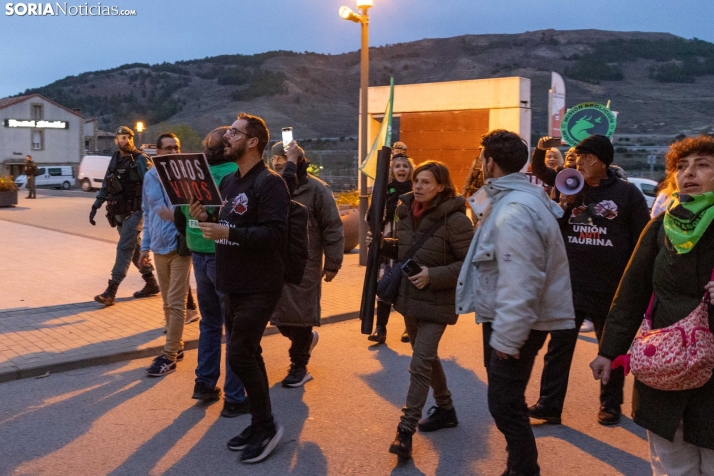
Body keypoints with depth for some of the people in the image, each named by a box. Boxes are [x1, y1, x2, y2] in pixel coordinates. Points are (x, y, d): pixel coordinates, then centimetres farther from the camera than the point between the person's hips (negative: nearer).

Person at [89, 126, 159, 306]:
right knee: (135, 248, 14)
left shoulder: (141, 160, -10)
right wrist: (95, 206, 10)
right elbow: (105, 186, 17)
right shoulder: (115, 159, 11)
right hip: (119, 213, 8)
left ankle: (111, 291, -11)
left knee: (124, 248, -11)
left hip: (135, 212, -8)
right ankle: (151, 284, 26)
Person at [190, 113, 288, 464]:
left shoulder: (270, 183, -15)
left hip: (259, 287, -9)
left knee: (240, 356, -9)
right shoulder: (228, 181, 13)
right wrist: (206, 218, 0)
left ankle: (267, 427, 9)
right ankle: (258, 425, 27)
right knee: (248, 355, 14)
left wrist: (229, 233, -29)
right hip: (231, 284, 9)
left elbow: (274, 234, -25)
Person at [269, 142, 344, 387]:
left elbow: (333, 229, -7)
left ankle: (299, 366, 19)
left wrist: (332, 264, -8)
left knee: (299, 314, 2)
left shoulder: (316, 189, -8)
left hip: (303, 265, -5)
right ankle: (306, 339, 39)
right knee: (278, 313, 10)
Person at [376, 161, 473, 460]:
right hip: (409, 297, 7)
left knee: (420, 364, -8)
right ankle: (445, 410, 37)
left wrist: (433, 276, -25)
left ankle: (406, 430, 1)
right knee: (427, 357, 19)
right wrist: (383, 245, -3)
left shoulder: (454, 219, -18)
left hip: (437, 302, -7)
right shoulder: (407, 212, 3)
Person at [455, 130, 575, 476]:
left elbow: (520, 285, -27)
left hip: (516, 324, -11)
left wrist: (506, 338, -23)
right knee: (506, 400, 21)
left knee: (504, 404, -3)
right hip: (505, 318, 11)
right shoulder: (510, 199, 9)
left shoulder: (514, 213, -25)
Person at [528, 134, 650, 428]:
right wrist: (563, 205, -11)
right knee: (559, 346, 3)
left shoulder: (627, 193, -3)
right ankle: (549, 404, 10)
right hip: (569, 285, 2)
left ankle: (611, 404, 29)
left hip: (610, 289, -2)